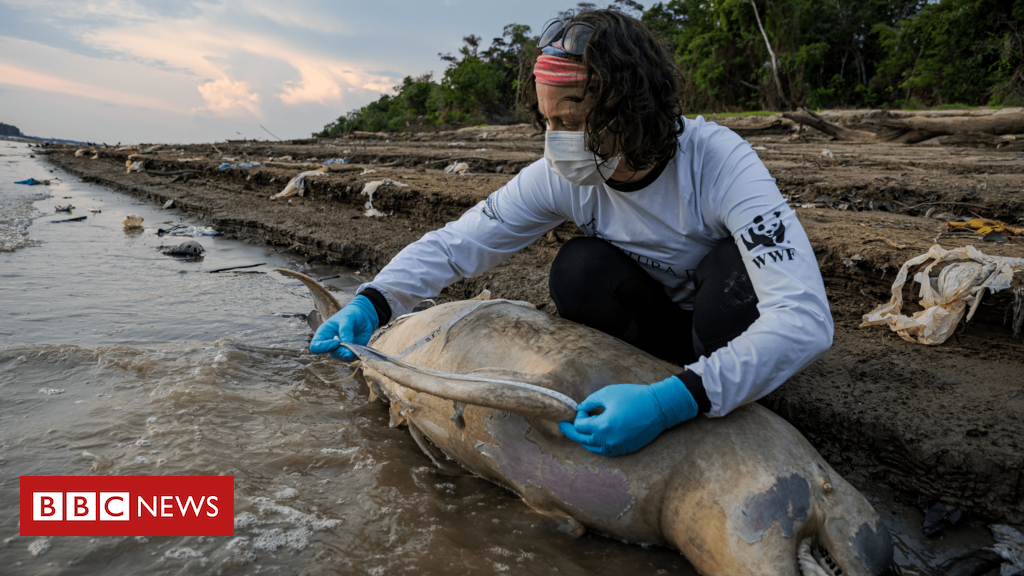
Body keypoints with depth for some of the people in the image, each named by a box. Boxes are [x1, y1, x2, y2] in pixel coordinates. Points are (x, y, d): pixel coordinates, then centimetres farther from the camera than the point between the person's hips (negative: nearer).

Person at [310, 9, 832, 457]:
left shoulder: (719, 163, -33)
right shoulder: (559, 178, -20)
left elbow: (806, 319, -43)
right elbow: (454, 244, -13)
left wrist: (676, 401, -54)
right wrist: (373, 303, -31)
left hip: (732, 322, -2)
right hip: (658, 324, 3)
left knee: (732, 266, -35)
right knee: (578, 269, -26)